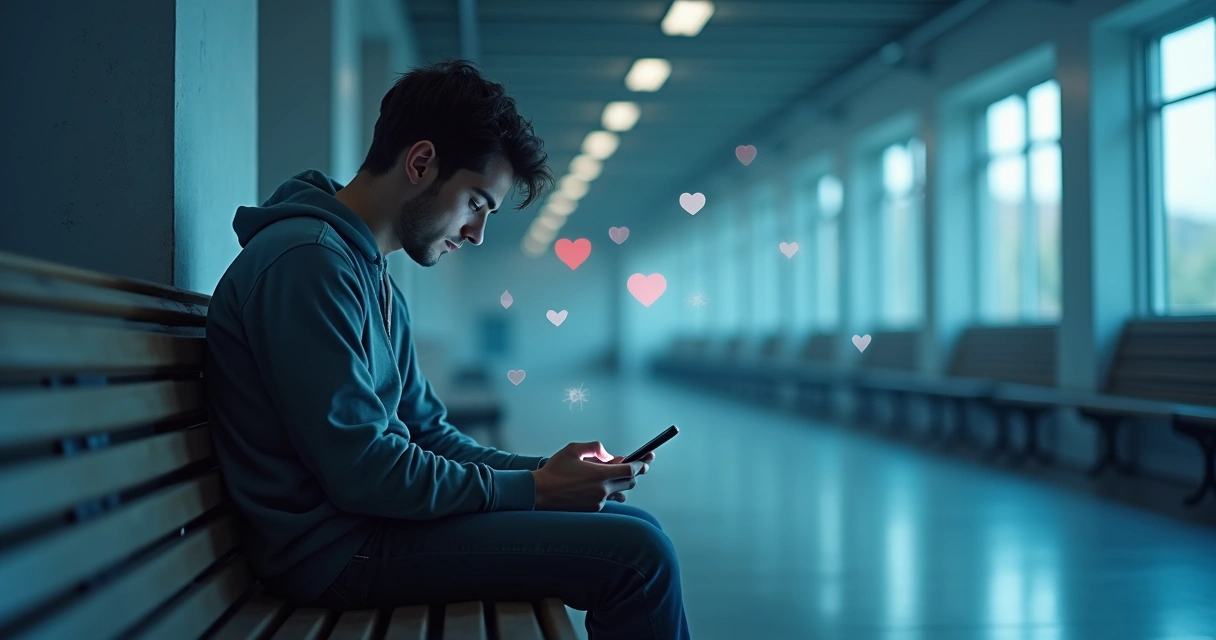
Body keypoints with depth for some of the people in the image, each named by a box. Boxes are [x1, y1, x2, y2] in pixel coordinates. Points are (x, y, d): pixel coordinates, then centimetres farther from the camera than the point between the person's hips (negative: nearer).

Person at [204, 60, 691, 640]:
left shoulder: (376, 280, 17)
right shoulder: (307, 259, -17)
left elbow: (431, 434, 17)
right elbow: (362, 471, -22)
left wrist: (546, 470, 0)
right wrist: (535, 489, -14)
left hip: (372, 516, 10)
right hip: (337, 547, -10)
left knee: (638, 529, 10)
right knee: (639, 555, -17)